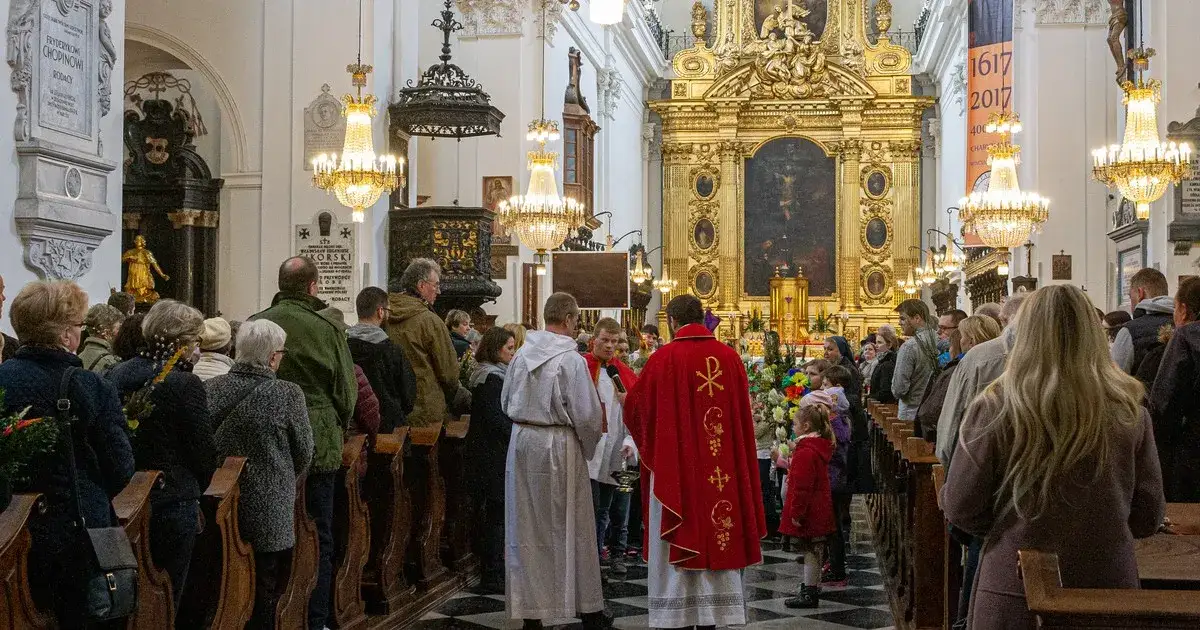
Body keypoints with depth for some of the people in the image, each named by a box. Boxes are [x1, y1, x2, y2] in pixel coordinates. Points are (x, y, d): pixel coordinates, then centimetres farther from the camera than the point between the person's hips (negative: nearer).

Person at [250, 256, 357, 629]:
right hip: (319, 442, -2)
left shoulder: (254, 325, -5)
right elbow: (347, 392, -4)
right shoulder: (327, 329, -10)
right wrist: (337, 432, 14)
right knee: (318, 538, 8)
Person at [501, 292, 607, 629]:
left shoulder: (521, 355, 2)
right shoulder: (571, 359, -15)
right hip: (559, 446, -5)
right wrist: (588, 446, 4)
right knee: (570, 527, 6)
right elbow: (587, 414, -13)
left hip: (521, 442, 5)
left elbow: (506, 402, 12)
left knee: (526, 528, 10)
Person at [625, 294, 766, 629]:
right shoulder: (730, 357, 1)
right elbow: (743, 415, 8)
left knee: (675, 545, 4)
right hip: (723, 468, 3)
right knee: (719, 538, 10)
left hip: (675, 468, -3)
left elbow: (635, 406, 1)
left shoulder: (664, 358, -9)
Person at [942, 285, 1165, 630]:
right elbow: (1149, 517, 1)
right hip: (1109, 588, 2)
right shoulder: (1128, 411, -8)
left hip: (1014, 592, -2)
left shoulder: (994, 409, -14)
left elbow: (961, 510, -7)